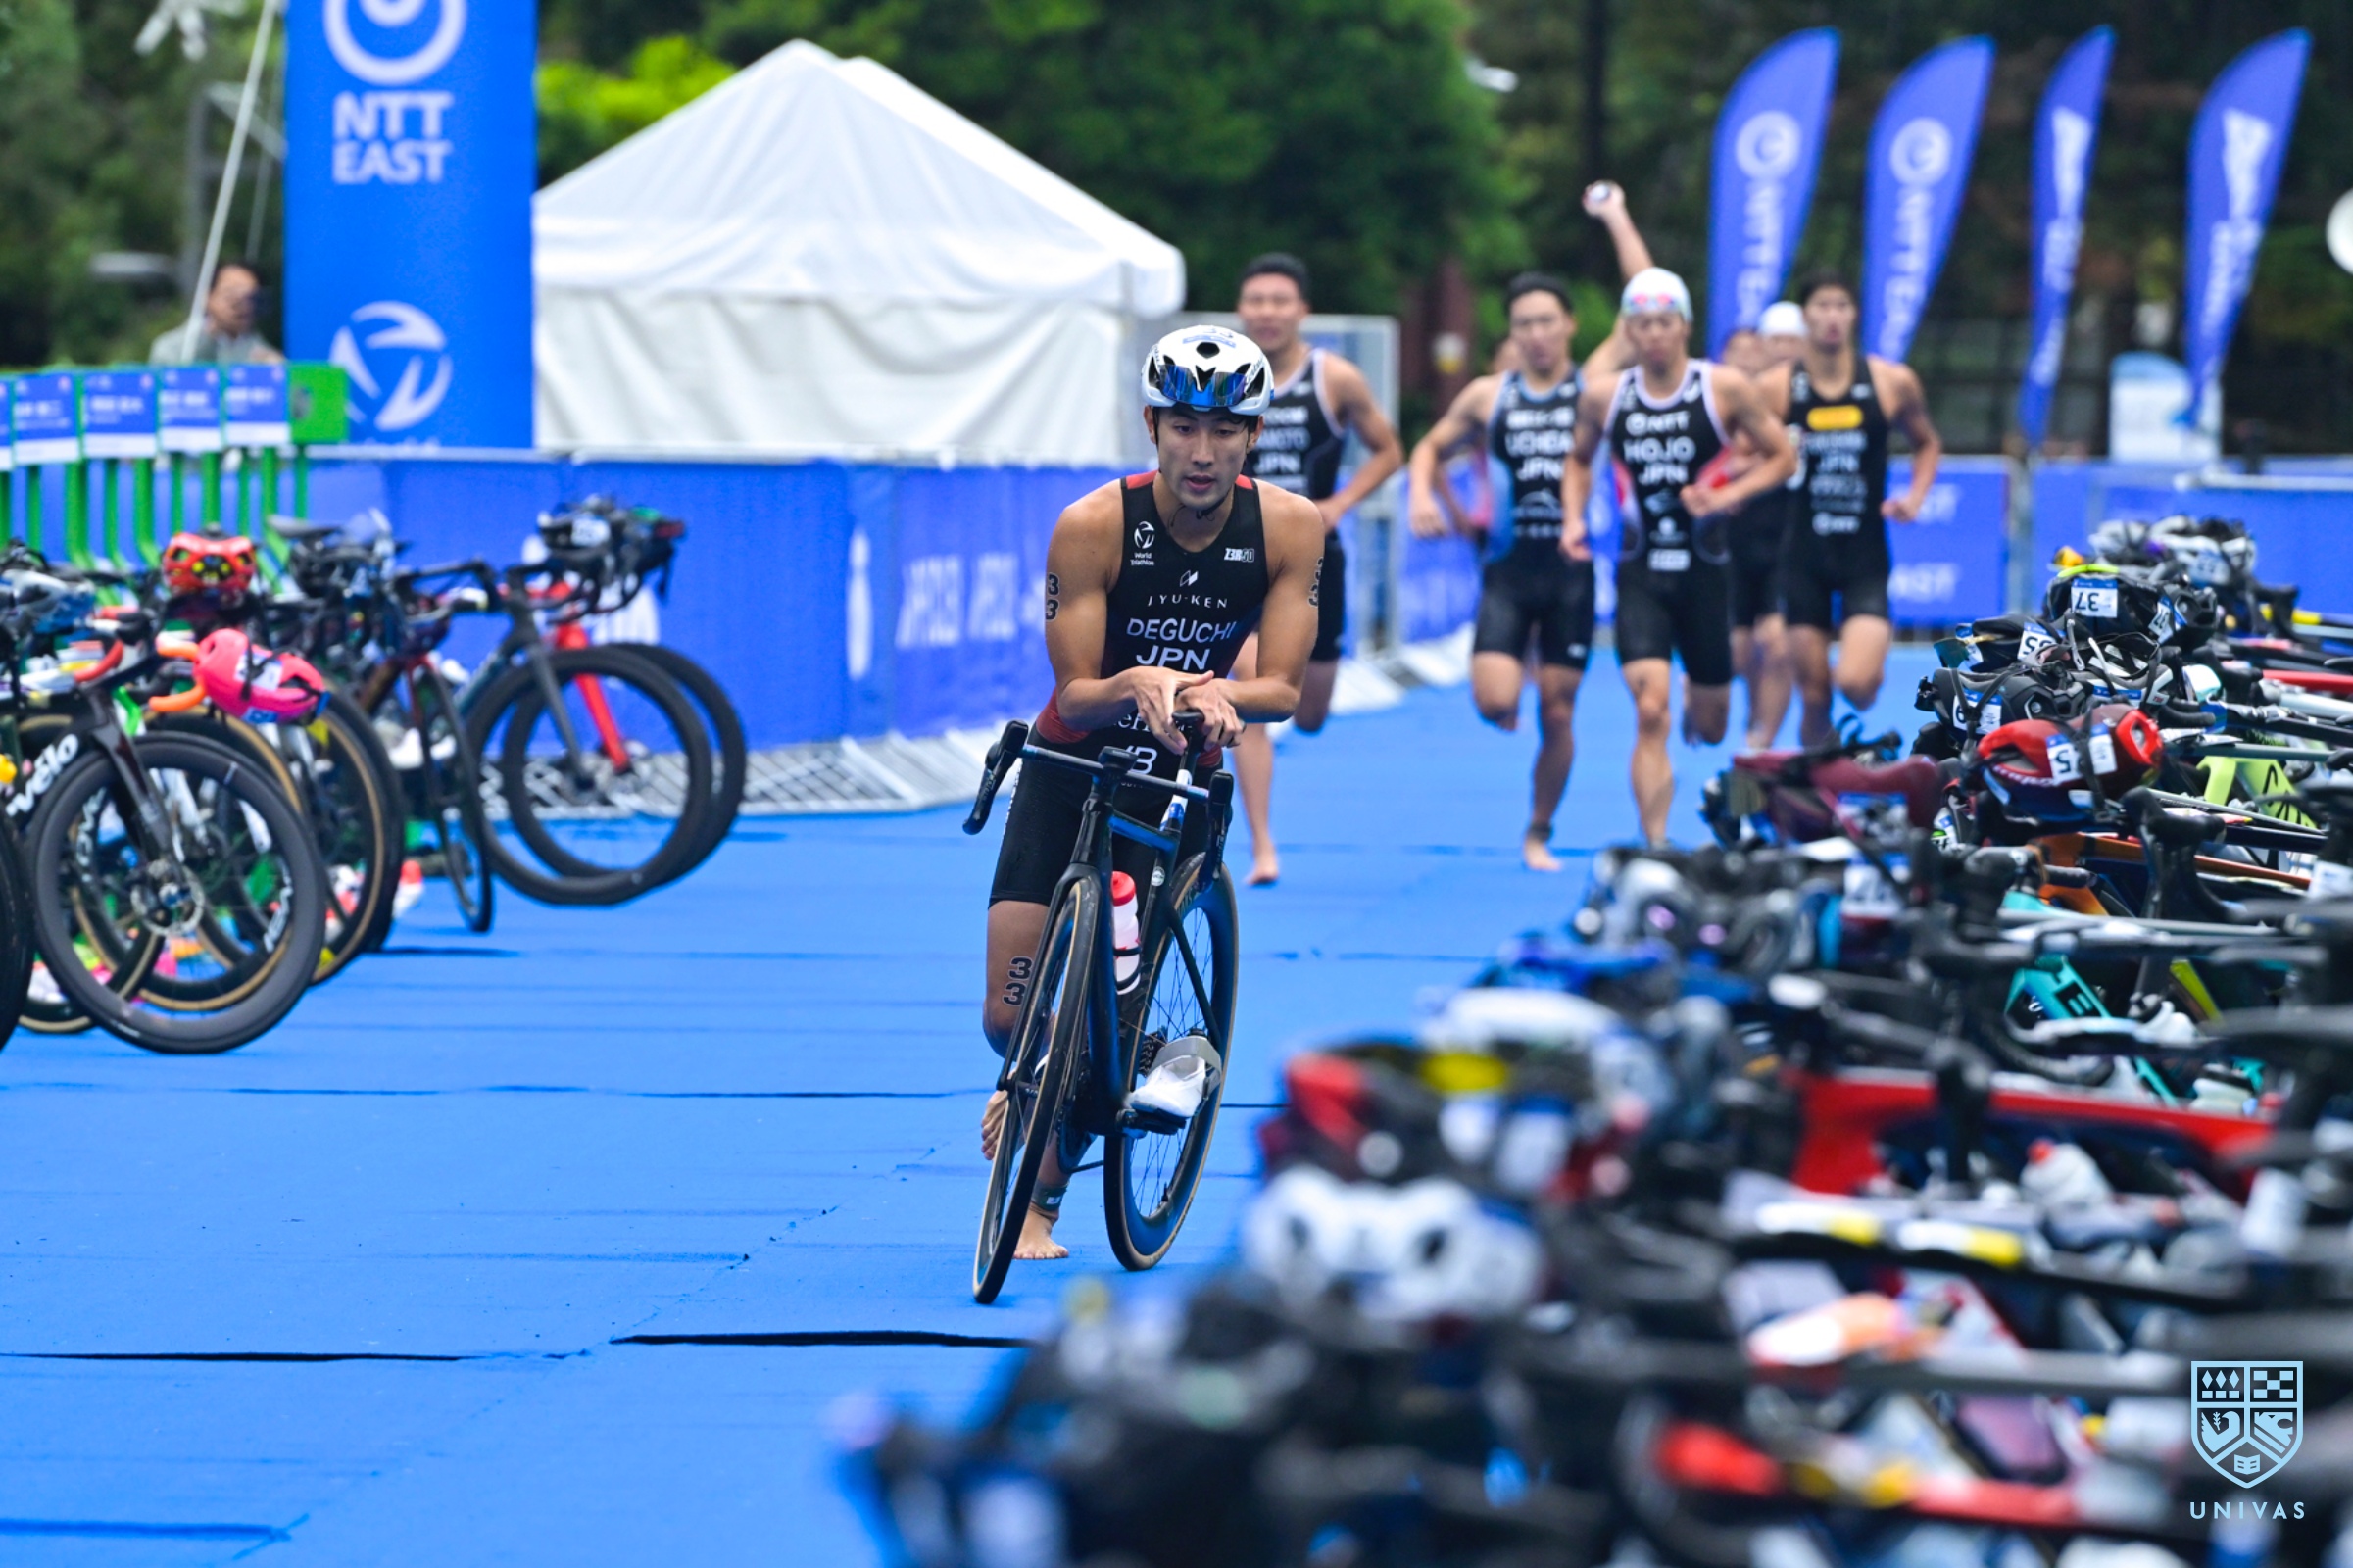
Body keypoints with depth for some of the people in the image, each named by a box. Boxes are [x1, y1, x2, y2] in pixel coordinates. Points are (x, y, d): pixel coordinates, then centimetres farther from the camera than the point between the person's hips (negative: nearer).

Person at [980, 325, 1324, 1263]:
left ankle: (1041, 1200, 14)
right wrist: (1138, 685, -43)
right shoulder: (1093, 527, -22)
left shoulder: (1289, 529, -16)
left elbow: (1283, 689, -17)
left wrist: (1209, 695, -39)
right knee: (1010, 1020, -6)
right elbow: (1076, 695, -20)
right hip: (1072, 769, -1)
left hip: (1180, 776, 1)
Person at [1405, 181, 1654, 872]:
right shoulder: (1488, 396, 7)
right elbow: (1431, 446, 21)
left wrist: (1616, 218, 0)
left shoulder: (1595, 384, 2)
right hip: (1508, 567, 0)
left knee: (1557, 712, 2)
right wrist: (1423, 495, 0)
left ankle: (1539, 834, 17)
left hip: (1572, 567, 0)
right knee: (1495, 700, -16)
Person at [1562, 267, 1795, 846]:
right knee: (1650, 714, -17)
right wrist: (1574, 518, 1)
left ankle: (1699, 696, 51)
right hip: (1640, 574, 0)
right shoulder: (1605, 396, 0)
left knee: (1709, 728, 13)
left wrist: (1728, 495, -14)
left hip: (1705, 568, 0)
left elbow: (1781, 457, 2)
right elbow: (1579, 459, 18)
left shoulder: (1724, 389, -6)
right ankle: (1656, 848, -16)